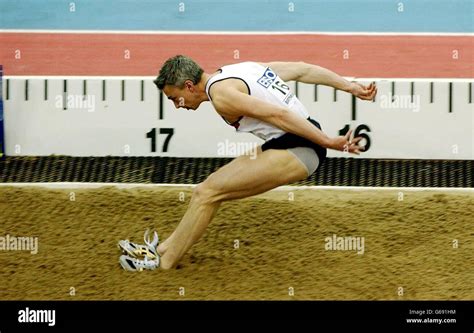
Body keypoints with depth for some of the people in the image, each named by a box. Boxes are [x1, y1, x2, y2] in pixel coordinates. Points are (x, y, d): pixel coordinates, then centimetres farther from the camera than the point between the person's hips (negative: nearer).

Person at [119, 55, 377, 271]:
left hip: (297, 151, -10)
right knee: (207, 191, 12)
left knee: (208, 193, -8)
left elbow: (277, 114, -22)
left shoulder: (220, 93, -15)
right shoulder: (241, 69, 14)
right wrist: (352, 88, 13)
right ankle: (164, 249, 18)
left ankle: (162, 263, 1)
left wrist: (329, 142, -21)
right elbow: (304, 70, 12)